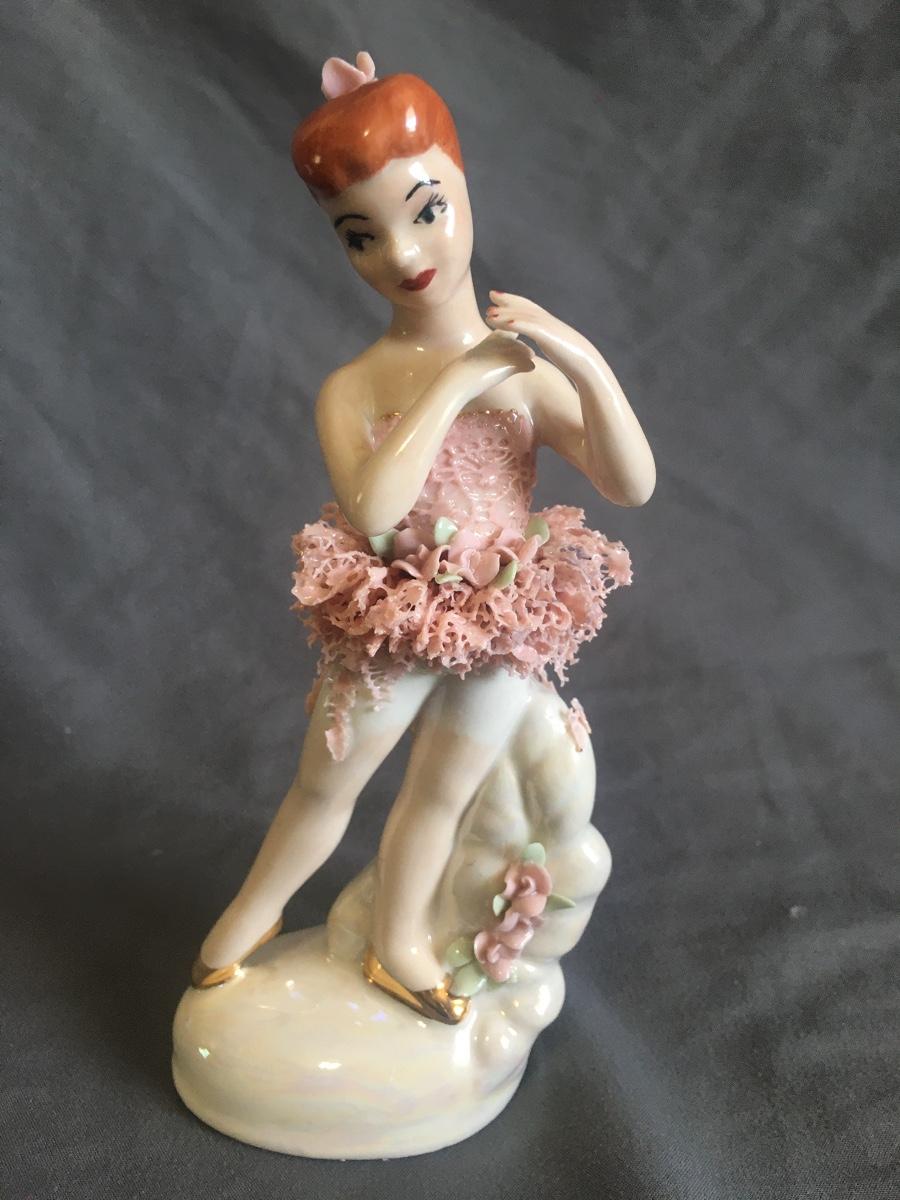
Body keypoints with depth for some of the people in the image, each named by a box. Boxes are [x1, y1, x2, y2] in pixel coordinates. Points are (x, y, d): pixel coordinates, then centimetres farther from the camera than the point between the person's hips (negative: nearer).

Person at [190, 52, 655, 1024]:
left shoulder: (528, 369, -9)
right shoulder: (354, 387, -14)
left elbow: (633, 486, -15)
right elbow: (370, 512, -32)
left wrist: (586, 361, -29)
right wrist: (457, 382, -29)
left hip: (505, 626, 2)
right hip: (392, 630, -2)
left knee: (441, 795, 18)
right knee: (322, 791, 16)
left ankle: (396, 943, 42)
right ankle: (252, 915, 43)